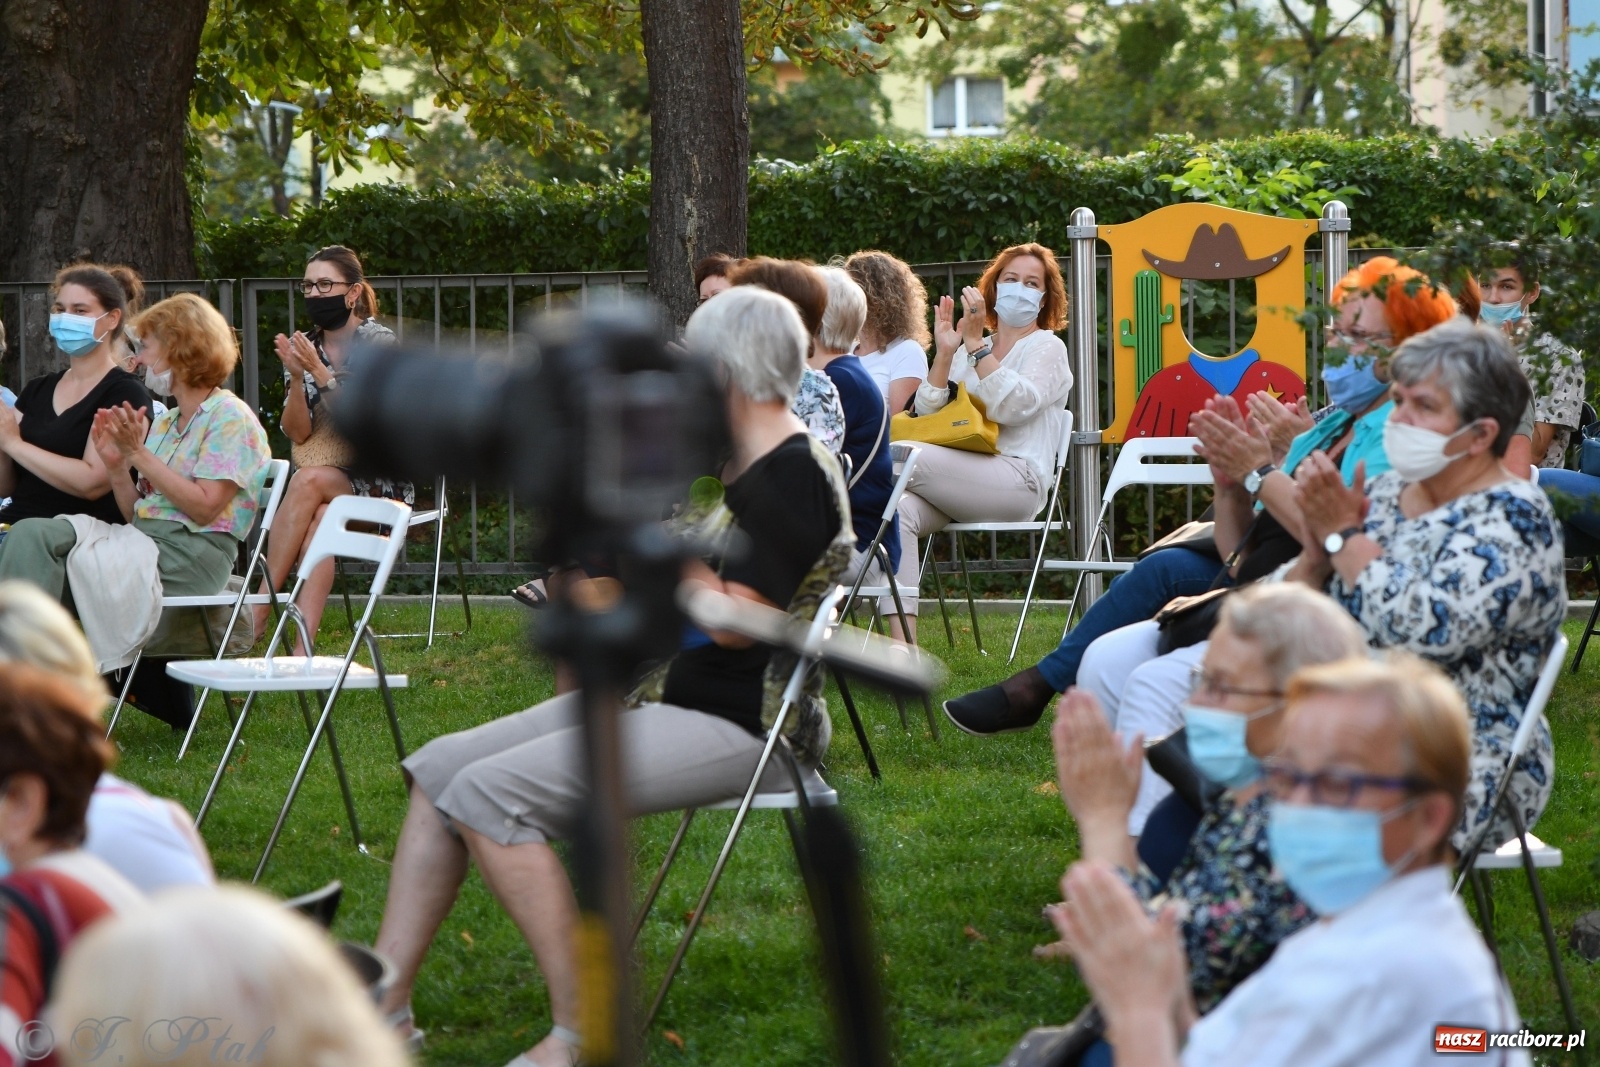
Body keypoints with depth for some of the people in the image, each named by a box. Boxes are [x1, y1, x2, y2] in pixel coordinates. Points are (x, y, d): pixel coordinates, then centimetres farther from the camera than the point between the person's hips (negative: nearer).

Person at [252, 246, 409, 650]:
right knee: (316, 521, -33)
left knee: (308, 480, -34)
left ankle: (261, 605, -32)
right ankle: (302, 652, -44)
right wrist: (295, 376, -14)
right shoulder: (304, 348, 10)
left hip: (378, 481, -3)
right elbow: (297, 432, 2)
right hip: (323, 474, 3)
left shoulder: (378, 342, -4)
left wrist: (320, 372, -21)